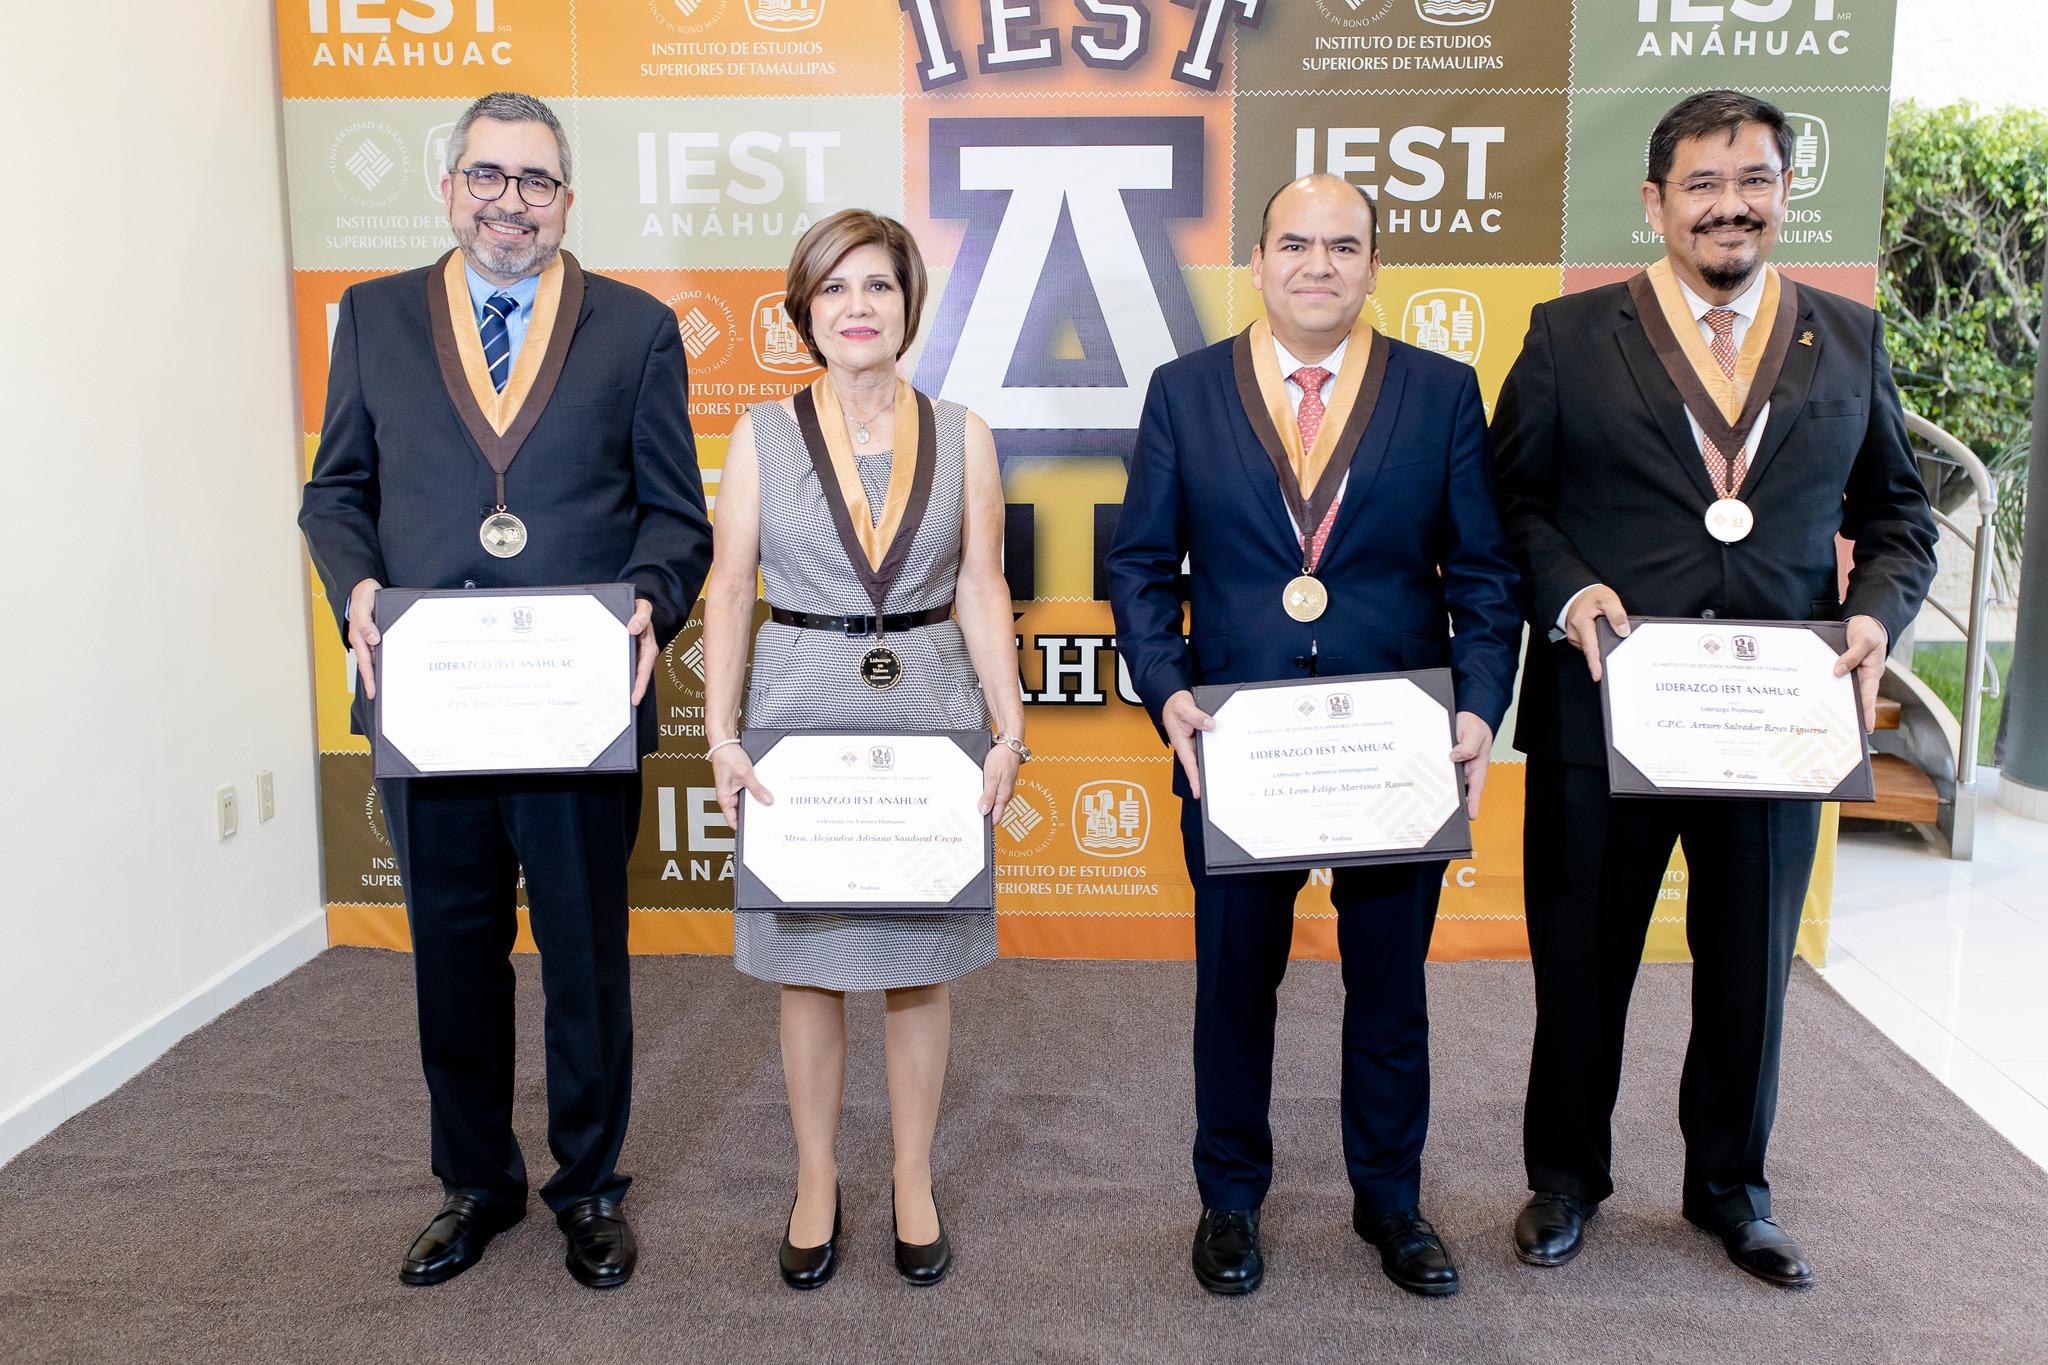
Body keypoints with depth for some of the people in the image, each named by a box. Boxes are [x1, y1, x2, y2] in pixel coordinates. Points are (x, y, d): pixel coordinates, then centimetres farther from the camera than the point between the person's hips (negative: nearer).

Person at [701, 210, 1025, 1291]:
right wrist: (721, 735, -8)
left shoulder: (961, 435, 4)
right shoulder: (763, 434, 1)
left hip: (930, 713, 1)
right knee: (807, 957, 9)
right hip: (800, 714, 0)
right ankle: (816, 1178, 28)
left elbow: (981, 592, 3)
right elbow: (727, 592, 0)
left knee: (920, 959, 9)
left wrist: (1010, 728, -6)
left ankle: (913, 1180, 28)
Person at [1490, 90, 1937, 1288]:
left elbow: (1898, 509, 13)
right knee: (1583, 959, 11)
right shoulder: (1570, 336, 0)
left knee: (1751, 966, 16)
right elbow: (1511, 500, -1)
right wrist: (1565, 590, -18)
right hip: (1605, 712, -2)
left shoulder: (1850, 339, 8)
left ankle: (1732, 1186, 38)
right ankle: (1566, 1176, 33)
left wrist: (1879, 610, -5)